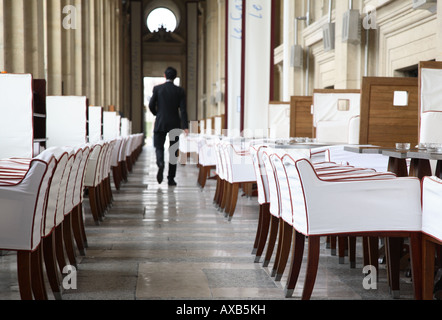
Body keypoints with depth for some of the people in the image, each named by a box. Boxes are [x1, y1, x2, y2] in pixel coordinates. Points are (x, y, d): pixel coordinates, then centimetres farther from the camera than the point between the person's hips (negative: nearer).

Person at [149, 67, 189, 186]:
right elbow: (183, 109, -7)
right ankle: (171, 178, 8)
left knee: (159, 147, 9)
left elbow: (151, 105, -2)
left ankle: (160, 164, -24)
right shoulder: (180, 91, 0)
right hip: (175, 124, 1)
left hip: (160, 123, -1)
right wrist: (185, 127, -11)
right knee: (173, 151, 7)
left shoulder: (157, 88, -2)